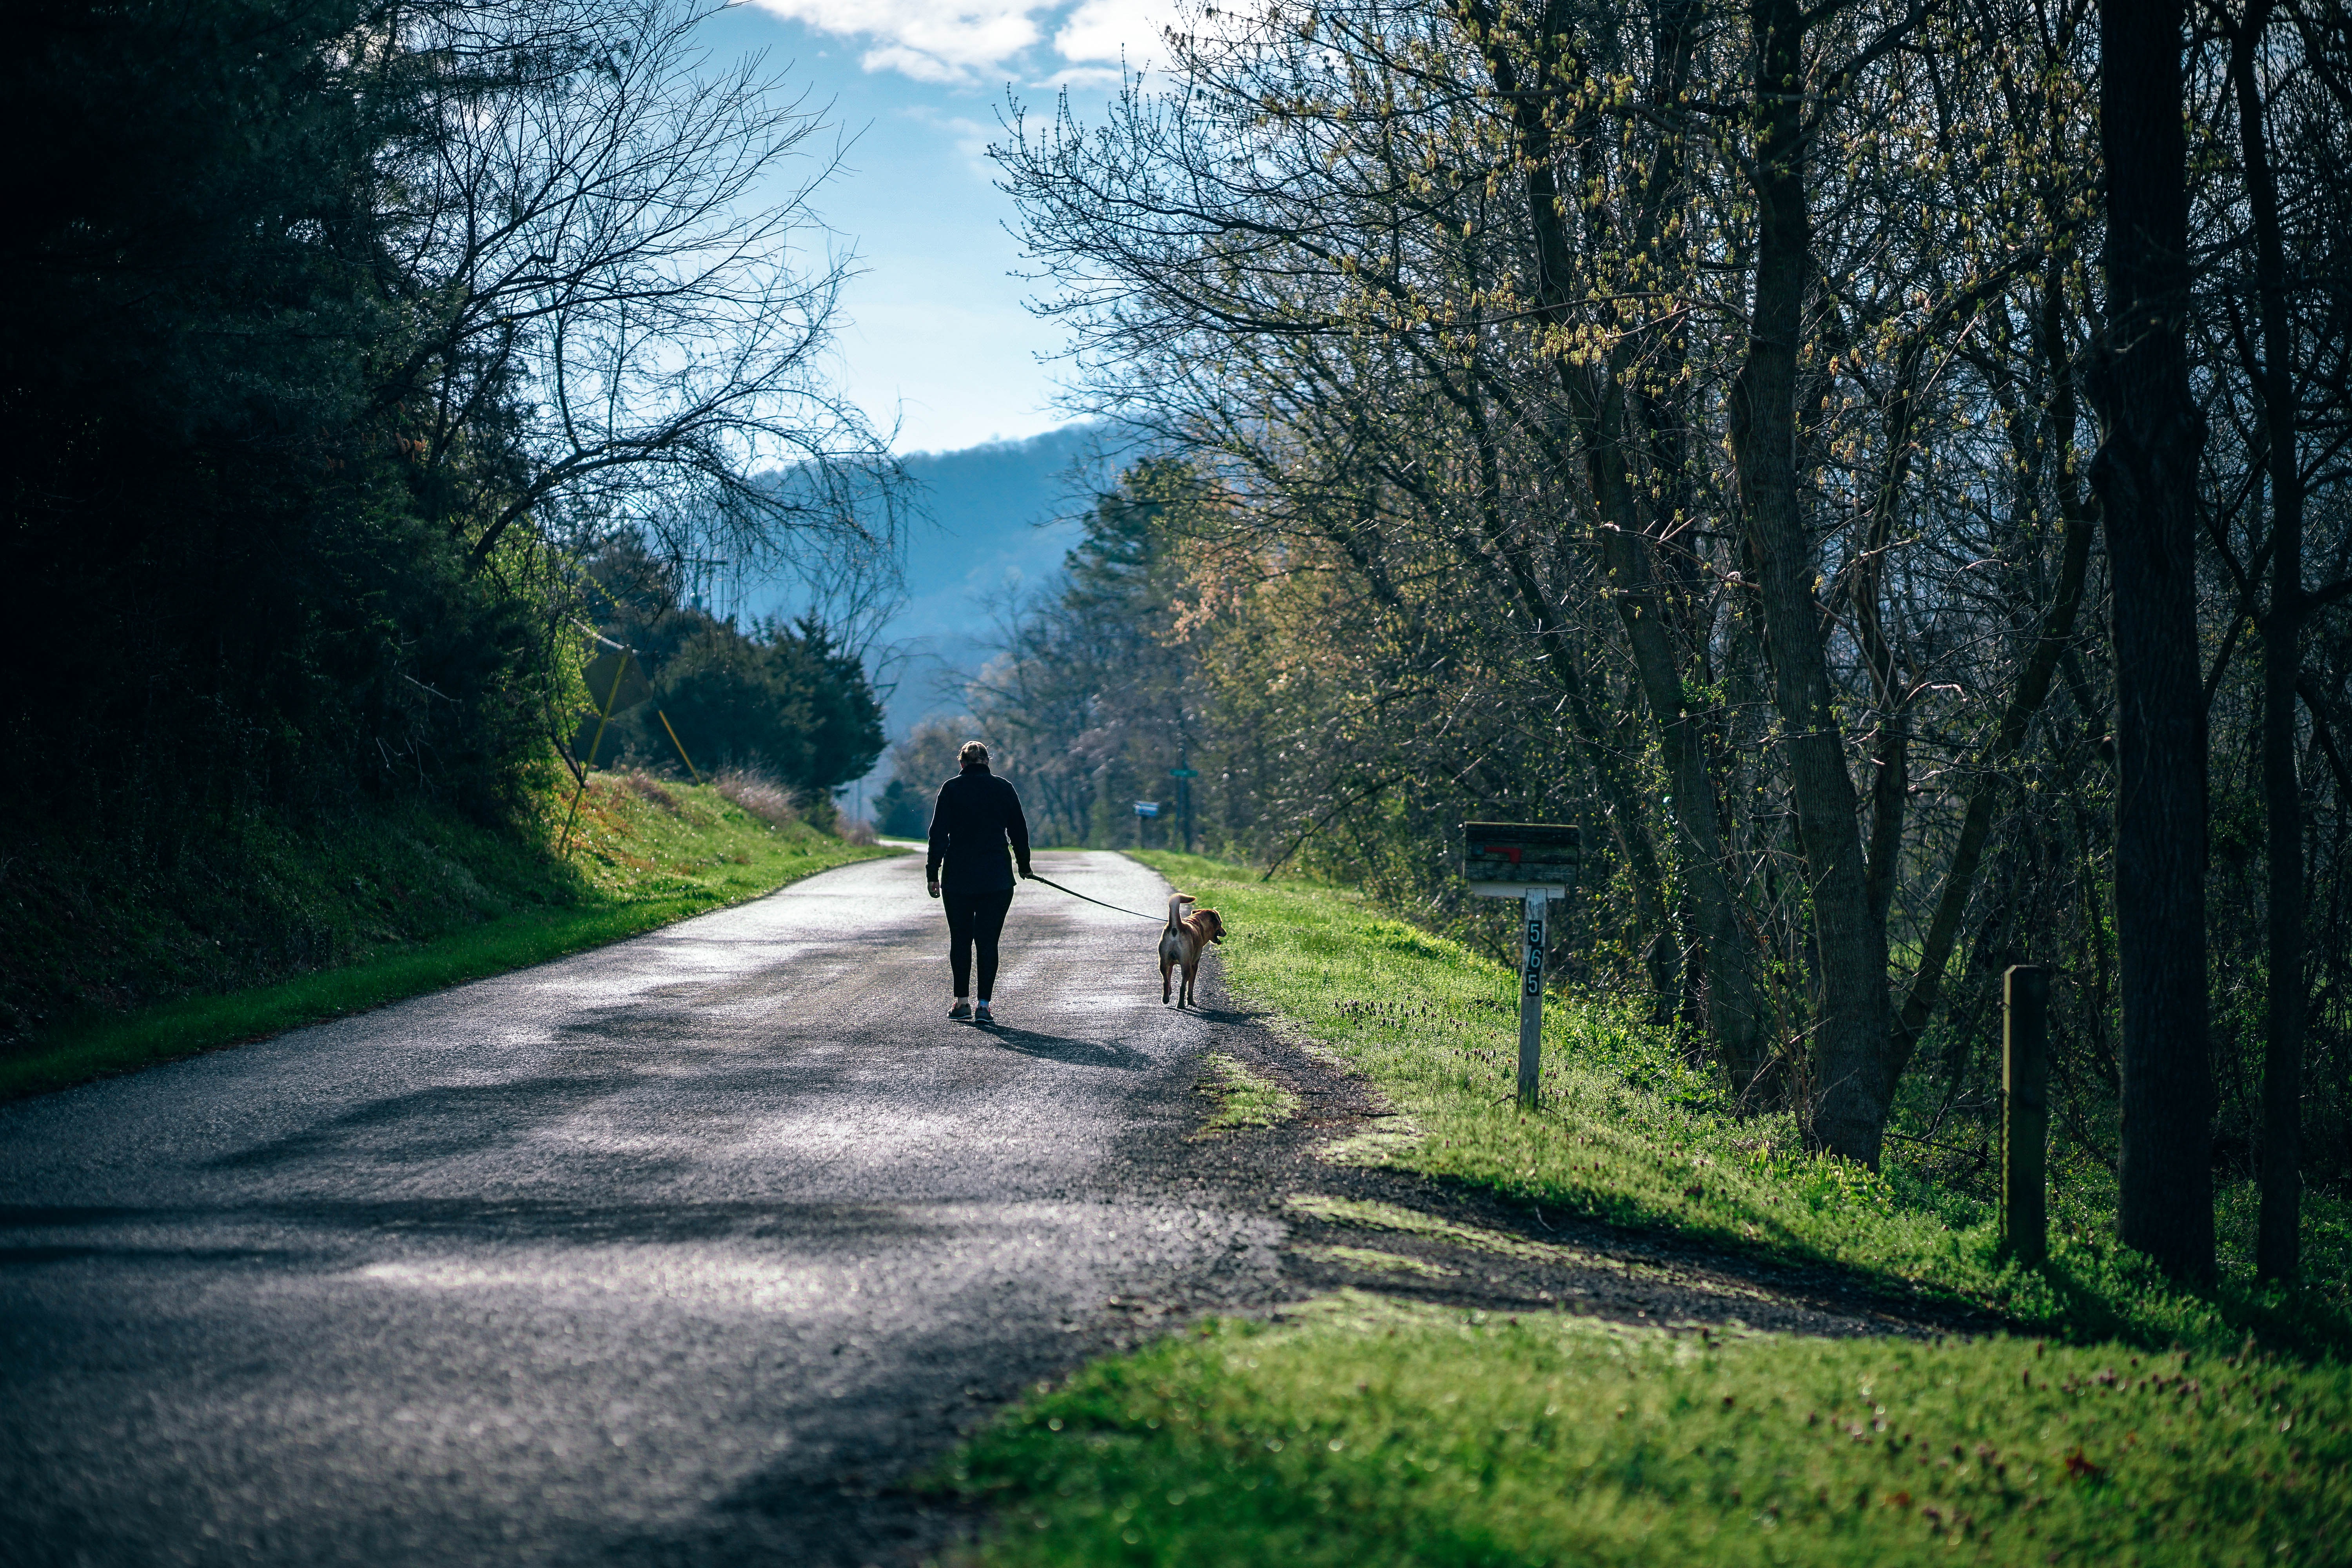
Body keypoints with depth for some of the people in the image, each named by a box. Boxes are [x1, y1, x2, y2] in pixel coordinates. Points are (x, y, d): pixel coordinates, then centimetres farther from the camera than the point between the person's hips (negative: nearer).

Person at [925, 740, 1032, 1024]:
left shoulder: (951, 789, -1)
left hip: (958, 878, 0)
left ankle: (962, 1003, 15)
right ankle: (984, 1006, -4)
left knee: (960, 939, 12)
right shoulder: (1004, 788, 3)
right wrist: (1024, 865, 23)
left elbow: (939, 833, -5)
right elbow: (1019, 830, 9)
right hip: (997, 879, 0)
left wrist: (933, 873, -2)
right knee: (988, 940, 1)